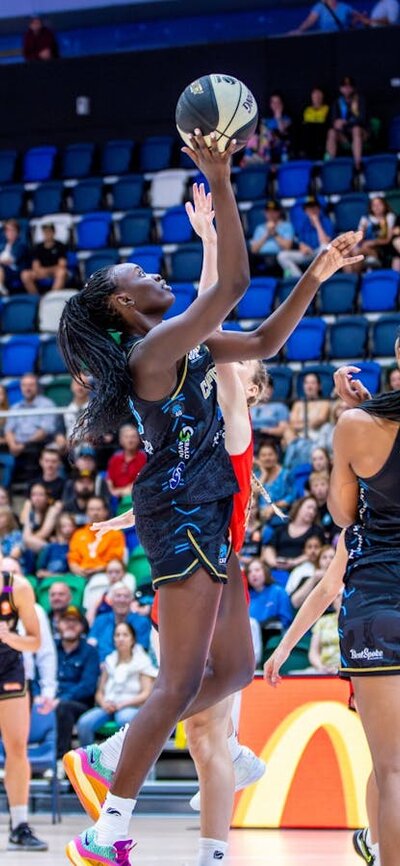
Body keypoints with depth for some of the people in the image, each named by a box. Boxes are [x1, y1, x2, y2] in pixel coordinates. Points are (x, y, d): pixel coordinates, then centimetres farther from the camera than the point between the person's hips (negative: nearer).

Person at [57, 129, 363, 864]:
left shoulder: (185, 348, 15)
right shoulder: (154, 348, -14)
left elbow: (264, 343, 21)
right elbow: (233, 283, -22)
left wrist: (316, 277, 13)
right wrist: (220, 182, -23)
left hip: (204, 514, 10)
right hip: (180, 511, -10)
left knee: (235, 668, 13)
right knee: (182, 683, -11)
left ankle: (127, 749, 20)